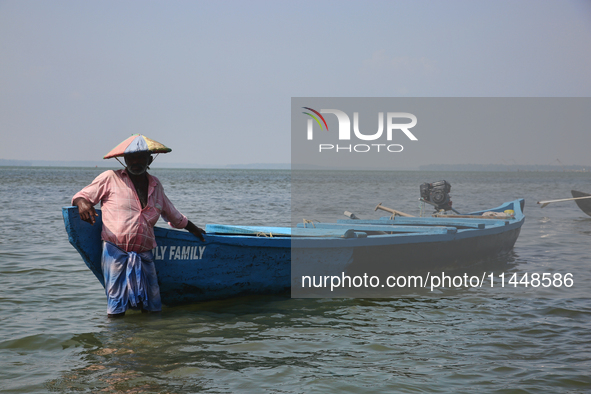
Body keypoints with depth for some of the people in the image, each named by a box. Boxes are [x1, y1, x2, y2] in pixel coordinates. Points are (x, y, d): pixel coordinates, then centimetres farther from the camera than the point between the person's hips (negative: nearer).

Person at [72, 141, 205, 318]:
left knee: (152, 309, 3)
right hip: (115, 252, -4)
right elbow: (81, 196, 8)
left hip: (144, 255, 4)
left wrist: (192, 229, 44)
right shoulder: (110, 178, 6)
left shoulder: (155, 185, 19)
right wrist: (82, 203, -15)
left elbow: (172, 214, 35)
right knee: (116, 312, -8)